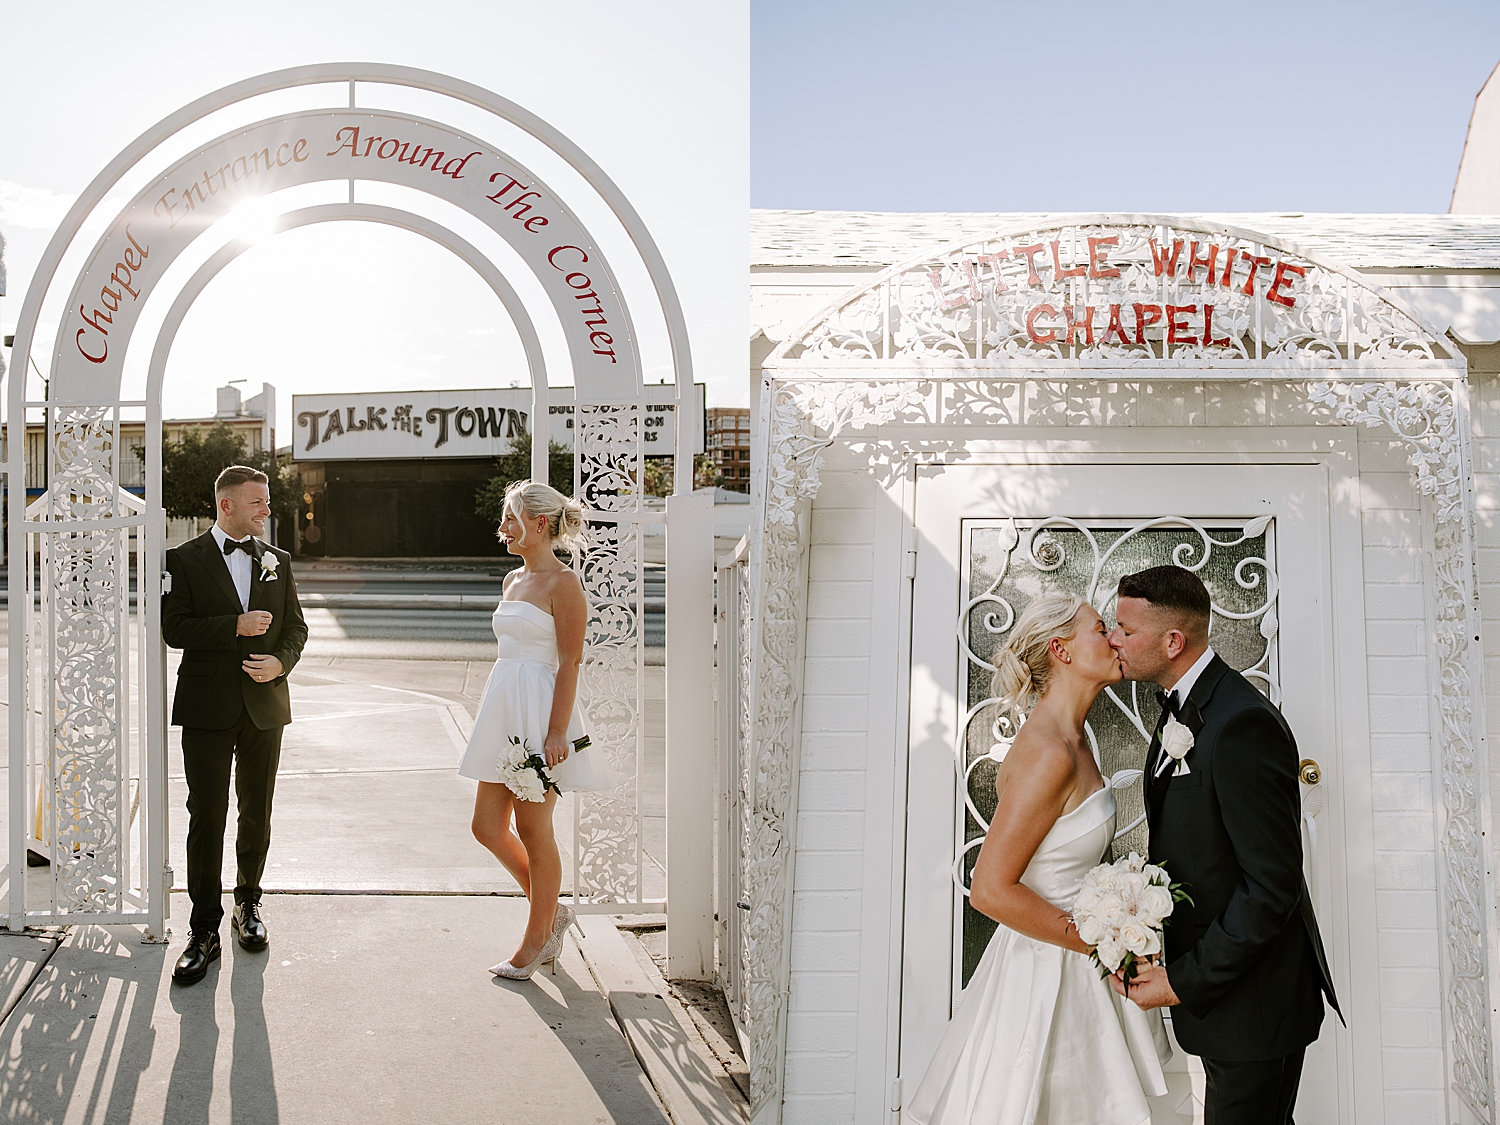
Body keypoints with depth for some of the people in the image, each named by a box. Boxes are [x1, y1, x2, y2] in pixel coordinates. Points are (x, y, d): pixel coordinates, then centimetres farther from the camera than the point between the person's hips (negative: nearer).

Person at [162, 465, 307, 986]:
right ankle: (204, 929, 7)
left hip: (265, 705, 3)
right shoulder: (184, 559, -1)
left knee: (257, 814, 12)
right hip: (208, 708, -3)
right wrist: (236, 626, -18)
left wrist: (280, 661, -10)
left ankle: (248, 902, 30)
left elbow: (296, 626, 10)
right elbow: (175, 628, -9)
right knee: (206, 818, -1)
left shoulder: (277, 561, 10)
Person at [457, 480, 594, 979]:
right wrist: (500, 712, 19)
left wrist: (557, 733, -19)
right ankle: (552, 912, 28)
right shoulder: (514, 579, 13)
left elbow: (570, 663, -15)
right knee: (488, 827, 10)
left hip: (538, 712, -9)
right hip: (502, 710, 9)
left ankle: (536, 940, 18)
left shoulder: (562, 583, -12)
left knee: (534, 830, 2)